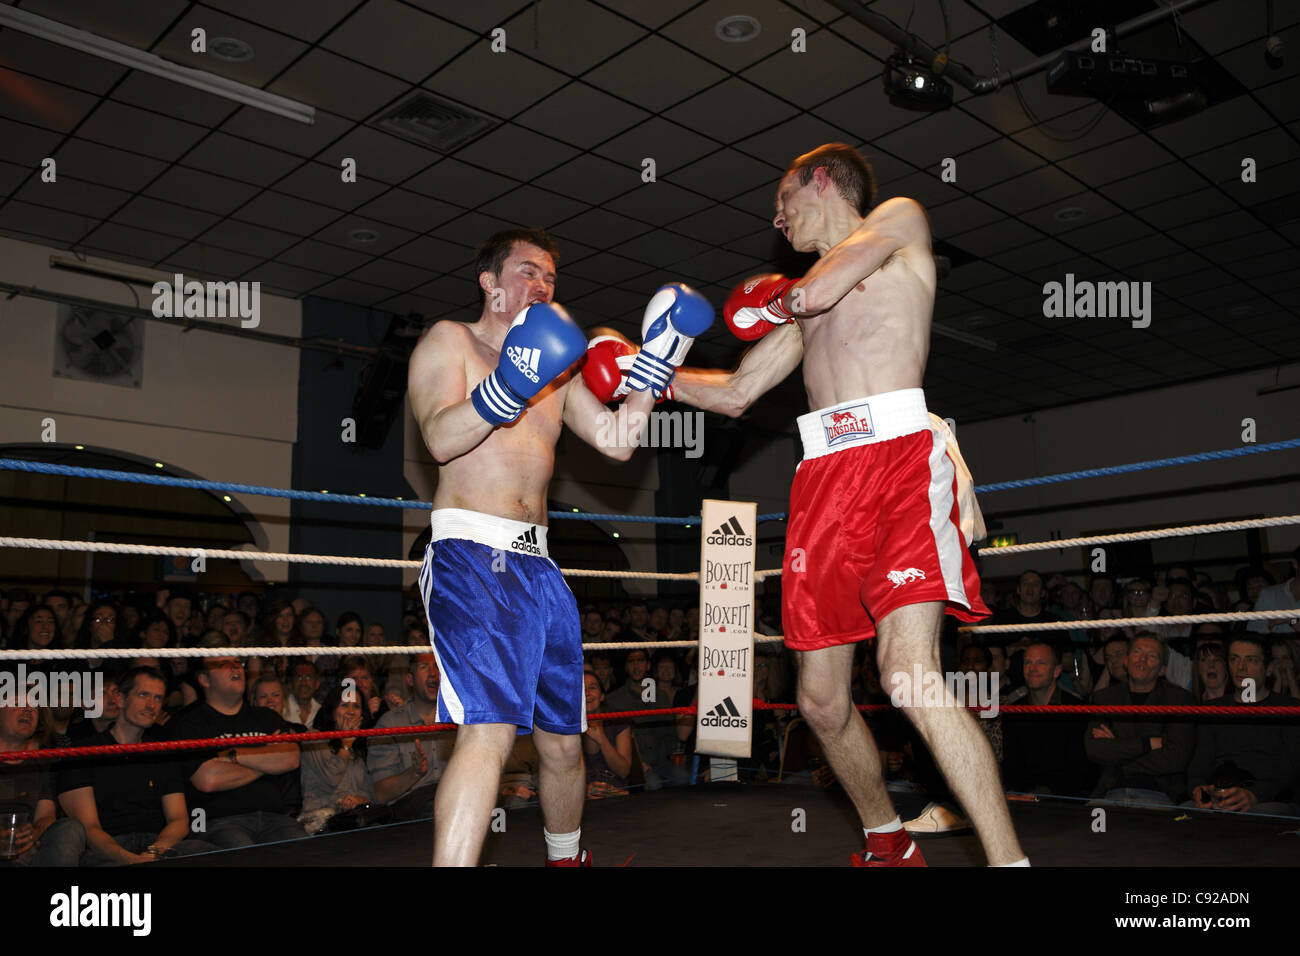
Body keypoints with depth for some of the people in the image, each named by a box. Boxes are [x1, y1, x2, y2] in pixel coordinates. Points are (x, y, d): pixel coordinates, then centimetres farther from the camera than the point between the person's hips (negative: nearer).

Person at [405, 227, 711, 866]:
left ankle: (567, 857, 35)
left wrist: (655, 362, 2)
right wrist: (509, 387, -27)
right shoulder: (449, 341, 5)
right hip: (470, 551, -6)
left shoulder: (558, 370, 22)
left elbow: (617, 441, 10)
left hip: (536, 562, 7)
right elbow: (440, 437, -12)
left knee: (562, 741, 14)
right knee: (490, 729, -25)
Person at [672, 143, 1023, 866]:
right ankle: (889, 845, 27)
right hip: (825, 474, 6)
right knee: (821, 700, 6)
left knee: (910, 676, -23)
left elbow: (821, 288, -2)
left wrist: (769, 304, 19)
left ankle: (1010, 859, -12)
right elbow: (736, 393, 32)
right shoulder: (801, 303, 31)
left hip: (900, 457, -6)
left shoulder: (901, 221, 14)